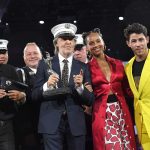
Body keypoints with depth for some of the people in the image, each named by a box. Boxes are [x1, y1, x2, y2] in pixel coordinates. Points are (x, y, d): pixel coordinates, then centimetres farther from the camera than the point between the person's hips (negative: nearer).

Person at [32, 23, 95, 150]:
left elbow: (90, 100, 3)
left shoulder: (83, 67, 5)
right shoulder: (45, 64, 3)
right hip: (51, 123, -1)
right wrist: (47, 85, -16)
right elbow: (35, 95, 2)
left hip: (76, 123, 2)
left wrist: (80, 87, -15)